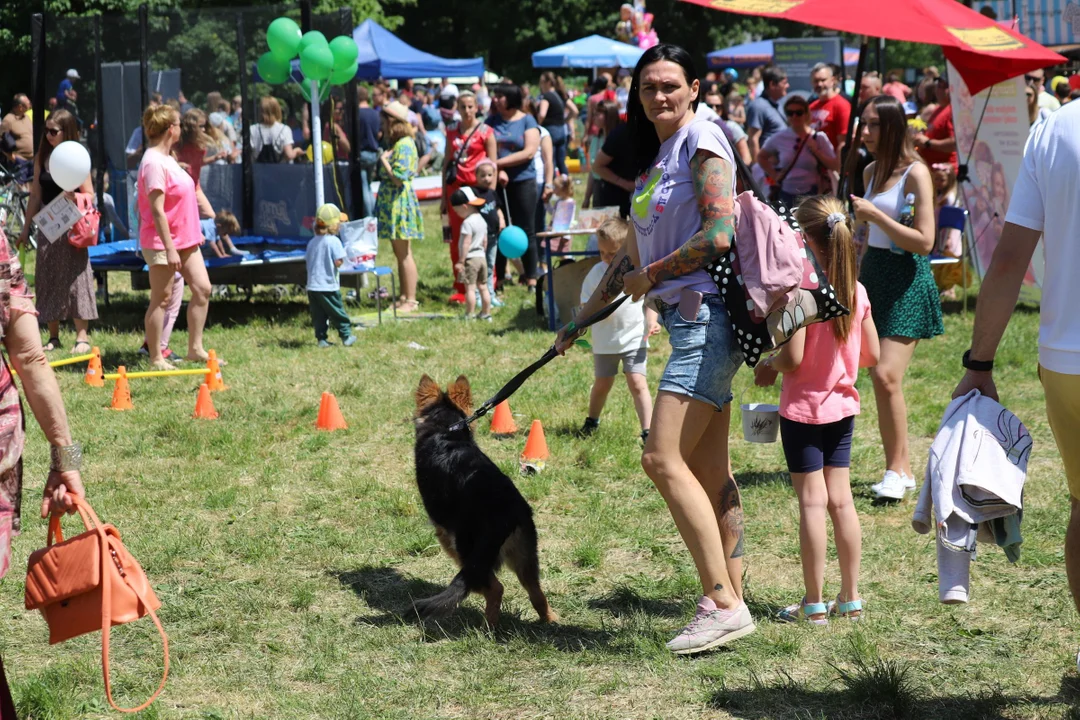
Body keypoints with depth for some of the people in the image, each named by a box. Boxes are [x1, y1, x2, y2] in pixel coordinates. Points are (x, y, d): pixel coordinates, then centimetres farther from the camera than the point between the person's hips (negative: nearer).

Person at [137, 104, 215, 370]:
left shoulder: (166, 159, 13)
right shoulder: (154, 163, -19)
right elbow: (157, 209, -23)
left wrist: (195, 232, 24)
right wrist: (169, 248, -24)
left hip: (185, 239, 10)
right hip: (162, 241, -10)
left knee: (202, 289, 6)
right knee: (162, 299, -2)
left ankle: (195, 349, 14)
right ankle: (156, 358, 6)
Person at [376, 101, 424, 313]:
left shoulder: (405, 145, -16)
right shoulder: (395, 143, 15)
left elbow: (398, 178, -21)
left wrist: (384, 160, -12)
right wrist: (384, 158, 7)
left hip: (400, 201, -10)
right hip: (391, 201, 10)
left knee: (404, 253, -6)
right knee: (399, 253, 13)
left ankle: (411, 300, -4)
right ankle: (404, 297, 18)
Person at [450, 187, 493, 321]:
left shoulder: (467, 222, -16)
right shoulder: (482, 220, 11)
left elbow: (466, 243, -20)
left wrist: (461, 261, -18)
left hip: (470, 258, -9)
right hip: (482, 257, 9)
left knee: (470, 288, -6)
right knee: (483, 287, 13)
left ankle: (469, 315, -6)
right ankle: (486, 314, 17)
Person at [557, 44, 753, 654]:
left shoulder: (702, 141, -8)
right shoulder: (654, 156, 20)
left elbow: (718, 234, -19)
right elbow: (633, 255, 25)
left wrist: (651, 276, -7)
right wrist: (582, 321, 27)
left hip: (706, 312, -10)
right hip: (689, 320, 10)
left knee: (664, 460, -15)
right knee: (710, 473, 9)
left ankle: (723, 604, -14)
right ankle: (732, 601, 13)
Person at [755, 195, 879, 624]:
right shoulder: (856, 291, 1)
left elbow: (793, 358, -21)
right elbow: (872, 355, 6)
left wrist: (769, 365, -1)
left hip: (804, 408, -6)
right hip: (843, 405, 6)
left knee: (812, 501, -2)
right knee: (840, 499, 11)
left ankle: (814, 604, 2)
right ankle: (851, 598, 15)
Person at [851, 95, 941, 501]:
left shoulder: (915, 173, -12)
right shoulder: (871, 172, 11)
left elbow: (924, 241, -17)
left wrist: (874, 215, -18)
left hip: (907, 281, -7)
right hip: (873, 274, 8)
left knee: (887, 375, -16)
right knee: (879, 377, 5)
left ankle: (897, 469, -6)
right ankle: (900, 467, 13)